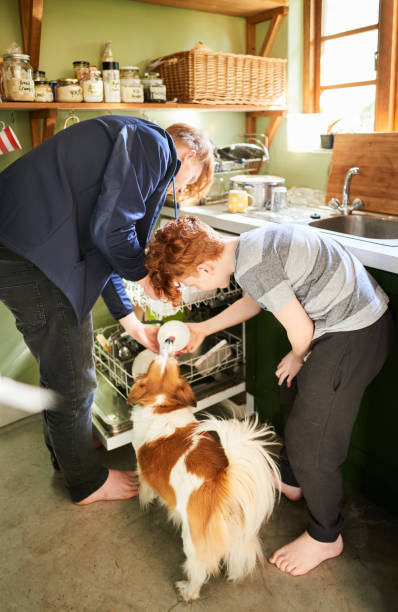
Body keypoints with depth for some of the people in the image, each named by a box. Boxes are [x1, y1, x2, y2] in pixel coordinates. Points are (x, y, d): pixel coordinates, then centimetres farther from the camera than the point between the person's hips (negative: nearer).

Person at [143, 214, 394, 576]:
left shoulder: (251, 267, -26)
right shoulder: (247, 245, 5)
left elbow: (301, 329, -20)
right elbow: (254, 301, 21)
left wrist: (297, 358, 1)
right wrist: (203, 329, 24)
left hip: (353, 335, -10)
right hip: (355, 315, 10)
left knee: (311, 440, 1)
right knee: (296, 398, 25)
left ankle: (325, 537, 25)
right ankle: (291, 482, 48)